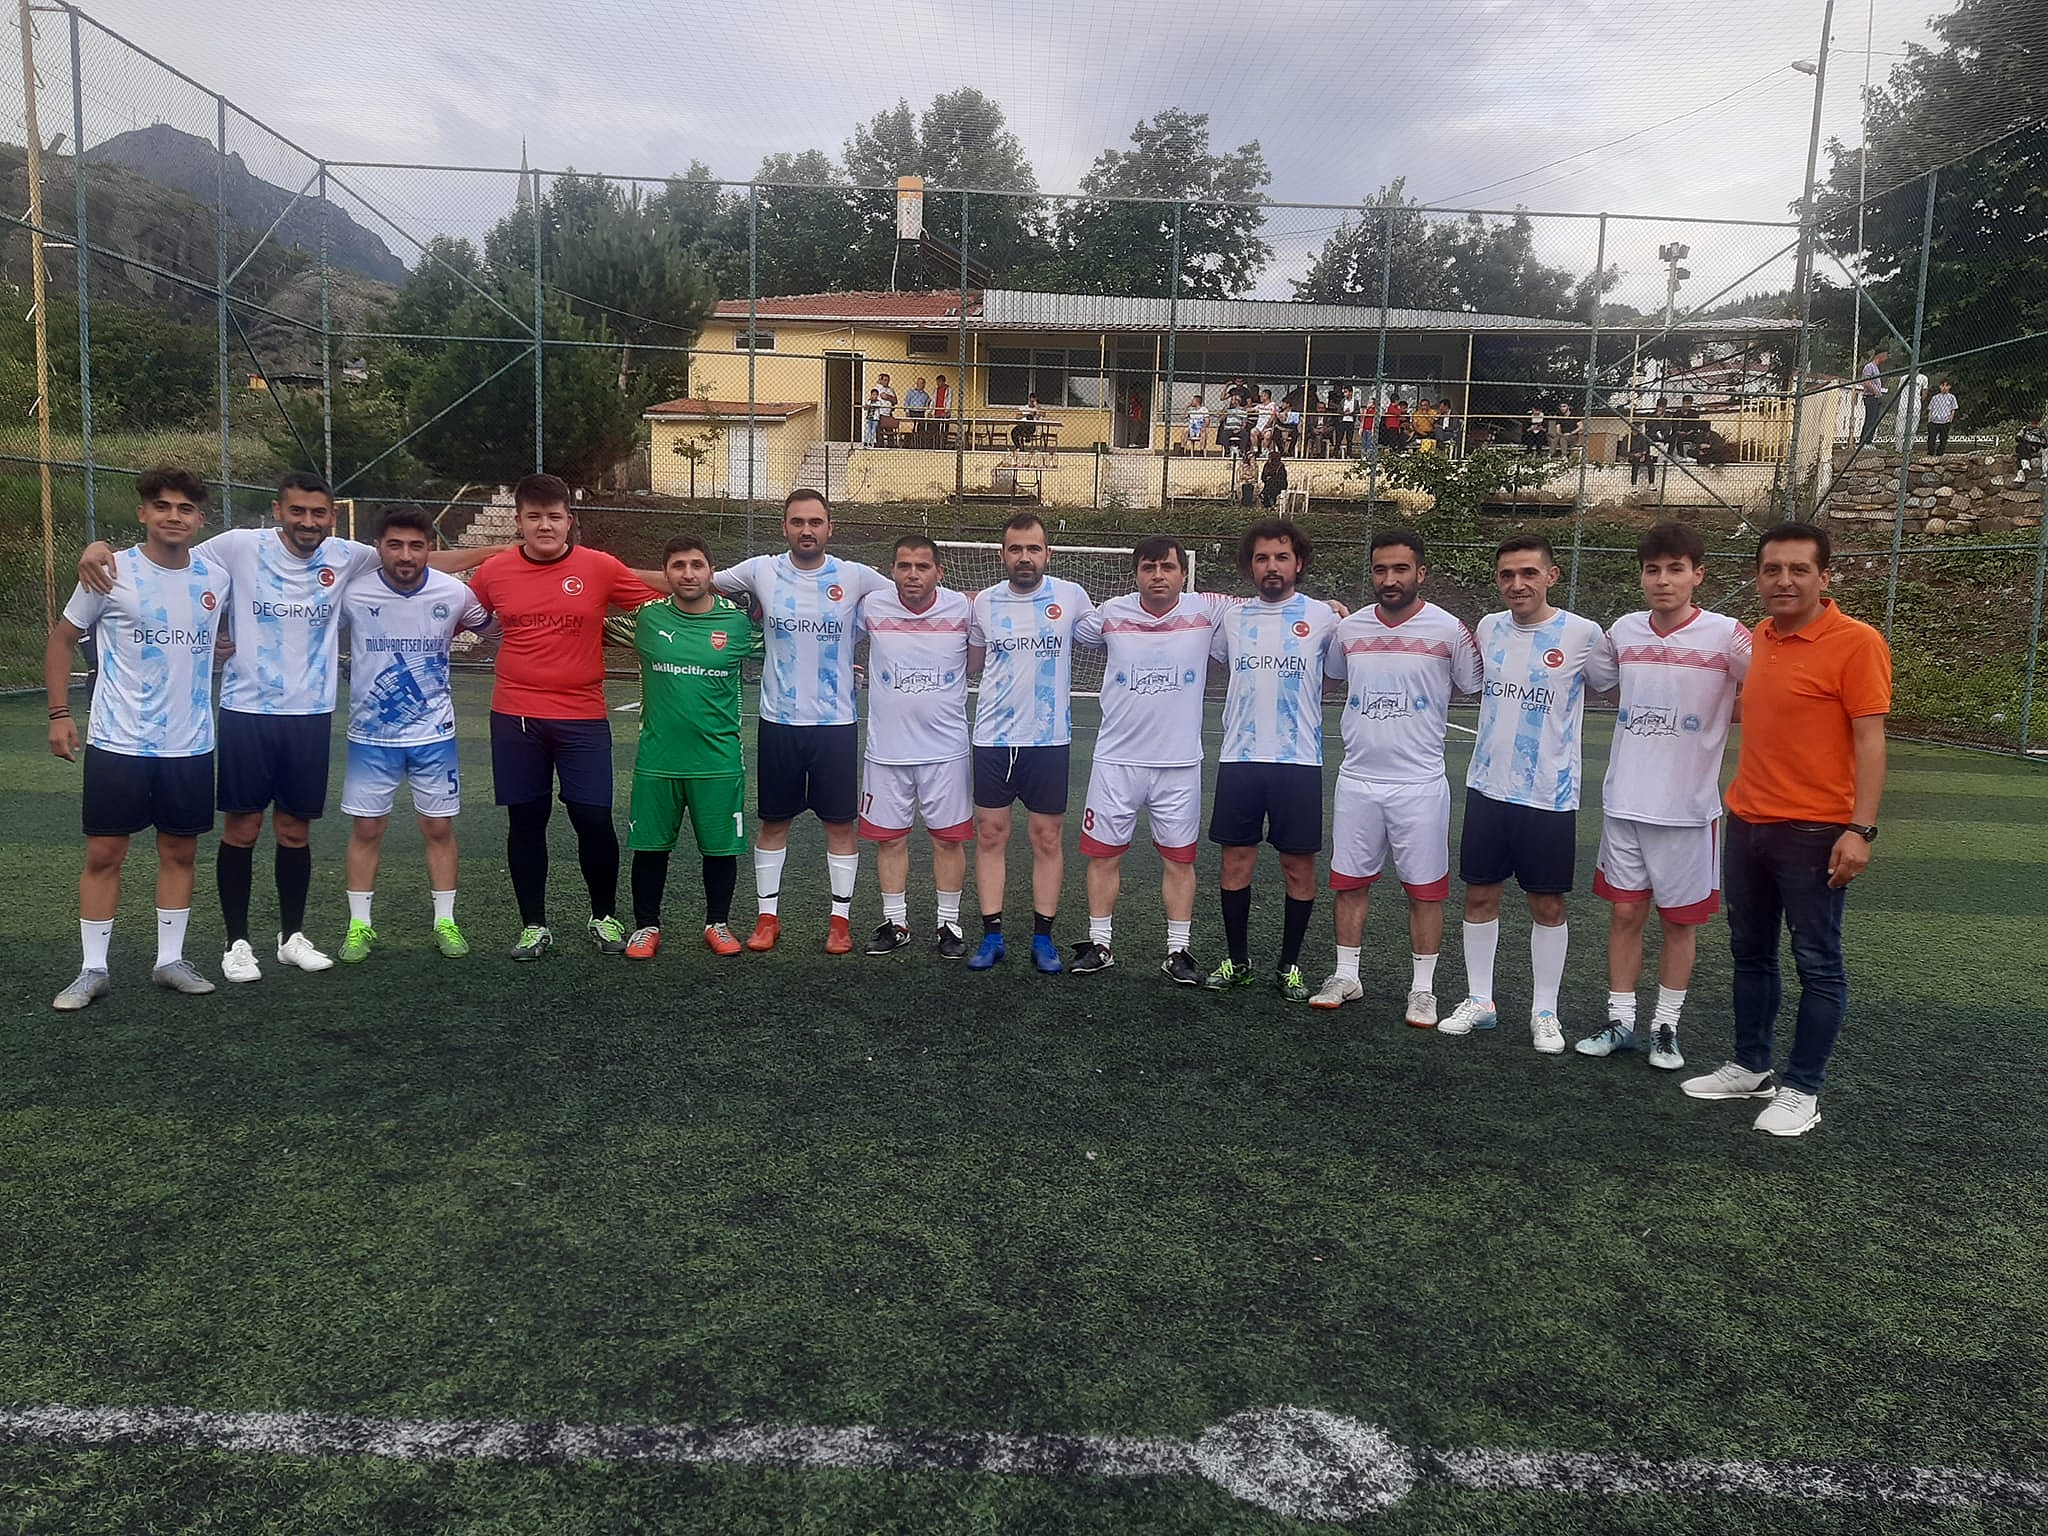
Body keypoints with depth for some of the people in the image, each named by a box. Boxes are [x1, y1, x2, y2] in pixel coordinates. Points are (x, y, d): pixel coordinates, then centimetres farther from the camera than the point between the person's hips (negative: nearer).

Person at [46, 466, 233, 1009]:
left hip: (192, 745, 3)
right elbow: (62, 639, 2)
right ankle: (93, 969, 13)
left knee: (180, 852, 10)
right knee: (104, 853, 2)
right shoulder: (111, 573, -6)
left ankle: (170, 960, 21)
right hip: (118, 744, -3)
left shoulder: (217, 578, 2)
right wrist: (59, 714, -3)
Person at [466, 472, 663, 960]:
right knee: (525, 822, 8)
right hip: (514, 718, 2)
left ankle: (604, 917, 20)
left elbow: (658, 607, 5)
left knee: (594, 819, -2)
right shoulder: (494, 572, 1)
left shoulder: (600, 567, -4)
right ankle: (534, 925, 22)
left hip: (582, 717, -1)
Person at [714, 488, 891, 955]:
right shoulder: (760, 571, -1)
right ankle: (767, 916, 22)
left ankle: (840, 918, 17)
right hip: (779, 722, 1)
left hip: (837, 722, -1)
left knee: (840, 824, 5)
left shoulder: (855, 577, -3)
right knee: (773, 822, 10)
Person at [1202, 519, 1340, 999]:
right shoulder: (1233, 617, 8)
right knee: (1236, 859, 6)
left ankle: (1290, 965, 17)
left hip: (1299, 760, -2)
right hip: (1239, 759, 2)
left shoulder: (1323, 617, 0)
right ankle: (1237, 960, 20)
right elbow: (1210, 663, 24)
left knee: (1299, 865, 3)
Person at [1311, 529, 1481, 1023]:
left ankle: (1422, 989, 17)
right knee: (1349, 881, 10)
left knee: (1425, 889, 4)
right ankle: (1346, 977, 24)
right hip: (1357, 781, 3)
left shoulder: (1450, 631, -7)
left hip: (1420, 784, -3)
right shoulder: (1348, 629, 4)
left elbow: (1476, 691, 2)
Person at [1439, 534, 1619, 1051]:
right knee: (1480, 894, 9)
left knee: (1547, 903, 7)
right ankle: (1479, 1001, 22)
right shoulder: (1488, 628, 2)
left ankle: (1545, 1012, 20)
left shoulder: (1582, 634, -10)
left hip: (1550, 795, -4)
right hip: (1487, 787, 4)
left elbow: (1612, 688, 6)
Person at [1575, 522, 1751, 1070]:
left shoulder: (1726, 636, -10)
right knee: (1625, 911, 9)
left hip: (1687, 808, -3)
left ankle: (1665, 1027, 23)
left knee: (1680, 920, 9)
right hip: (1623, 801, 3)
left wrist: (1721, 716, -14)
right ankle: (1620, 1022, 21)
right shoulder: (1623, 631, 2)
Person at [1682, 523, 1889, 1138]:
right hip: (1746, 823, 7)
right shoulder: (1759, 637, 8)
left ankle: (1802, 1090, 14)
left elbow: (1869, 739, -14)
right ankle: (1751, 1068, 29)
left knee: (1817, 964, 4)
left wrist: (1861, 829, -20)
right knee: (1750, 953, 15)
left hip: (1814, 832, -7)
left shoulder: (1855, 642, -11)